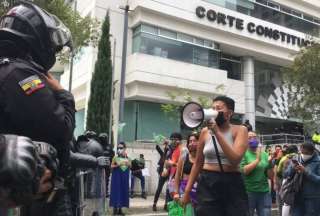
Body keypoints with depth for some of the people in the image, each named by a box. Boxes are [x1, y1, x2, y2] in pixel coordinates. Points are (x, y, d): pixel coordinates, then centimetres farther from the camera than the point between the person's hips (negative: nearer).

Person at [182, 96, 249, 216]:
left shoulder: (240, 130, -1)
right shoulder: (205, 132, 4)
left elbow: (235, 159, -17)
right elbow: (198, 163, 11)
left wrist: (217, 132, -18)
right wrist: (187, 190, 10)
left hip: (232, 184, -1)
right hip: (207, 184, 2)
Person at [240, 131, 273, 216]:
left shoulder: (264, 154, 9)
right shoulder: (244, 154, -1)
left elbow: (271, 176, 9)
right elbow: (244, 170, -16)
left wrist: (270, 164, -8)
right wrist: (257, 159, -16)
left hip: (265, 192, 3)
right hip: (248, 192, -3)